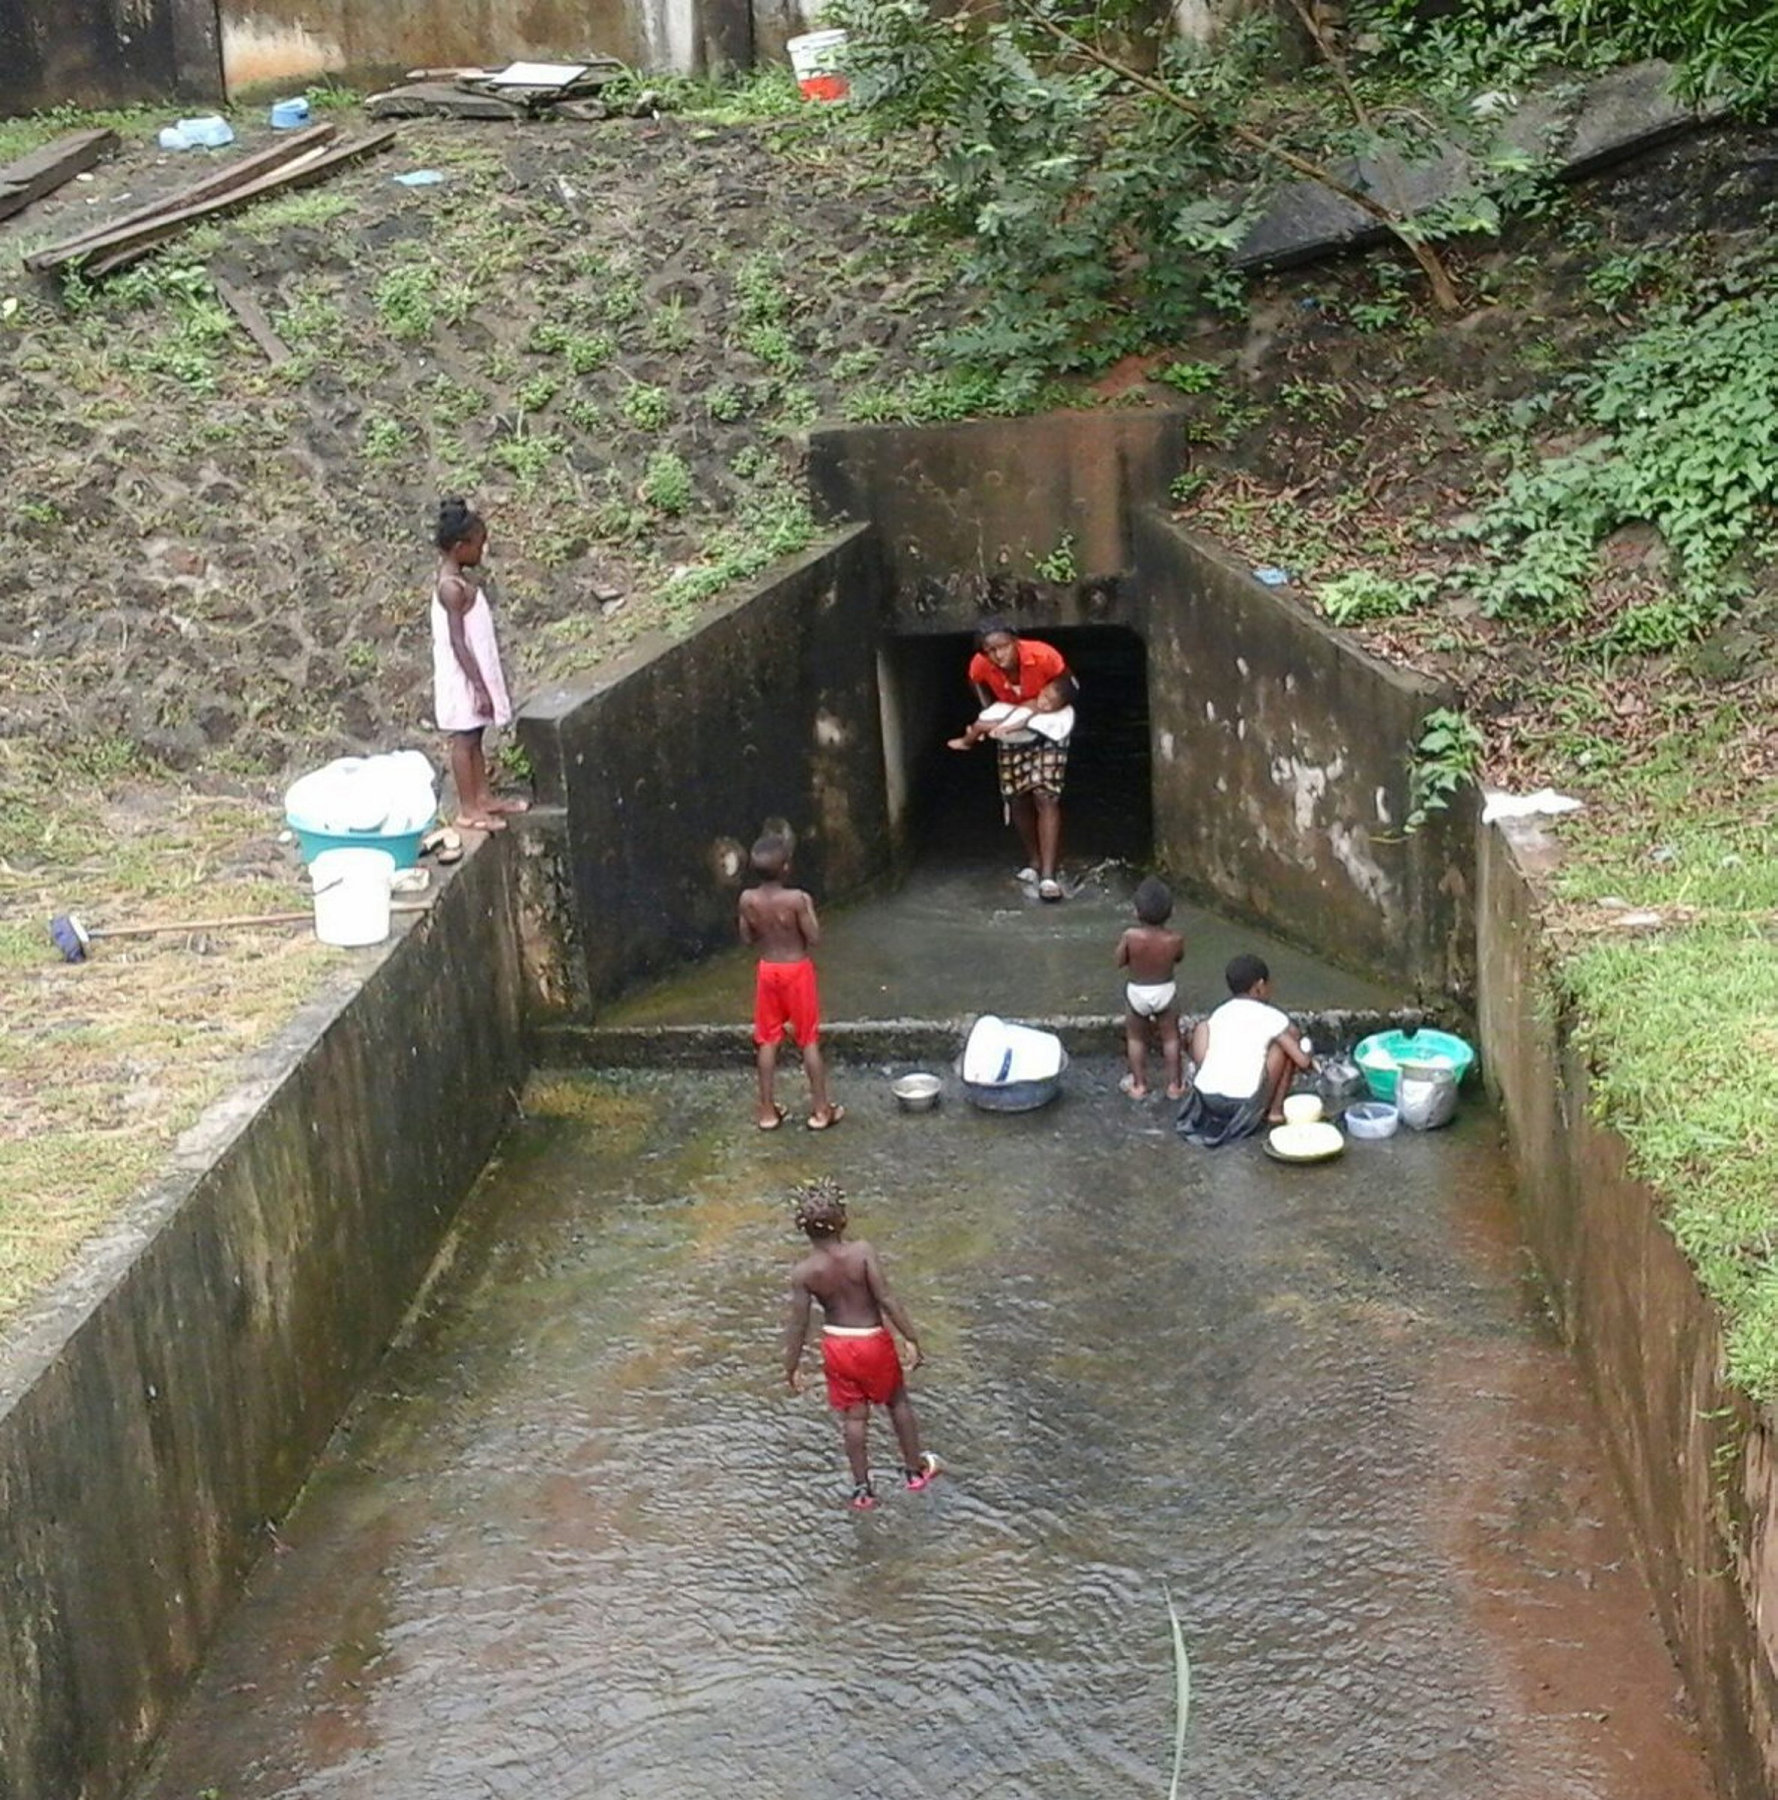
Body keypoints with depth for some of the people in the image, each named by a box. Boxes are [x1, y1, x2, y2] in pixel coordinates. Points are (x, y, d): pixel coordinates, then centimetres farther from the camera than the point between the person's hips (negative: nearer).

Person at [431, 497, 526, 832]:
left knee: (474, 738, 17)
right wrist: (479, 687, -23)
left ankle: (484, 797, 26)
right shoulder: (452, 587, -22)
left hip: (473, 674, 9)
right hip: (464, 678, -9)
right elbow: (457, 642, -23)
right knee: (464, 740, -1)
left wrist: (482, 684, 20)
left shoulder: (457, 580, 8)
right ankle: (467, 809, 6)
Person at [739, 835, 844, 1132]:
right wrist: (809, 909, -3)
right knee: (810, 1040, 7)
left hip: (767, 971, 4)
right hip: (797, 971, -3)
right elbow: (814, 939, -16)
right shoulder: (795, 899, -22)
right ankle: (820, 1110, 13)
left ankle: (767, 1111, 17)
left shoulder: (748, 900, -10)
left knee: (767, 1041, 12)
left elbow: (747, 938, 2)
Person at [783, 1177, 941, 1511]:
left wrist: (792, 1367, 2)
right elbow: (886, 1299, -23)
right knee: (897, 1401, 23)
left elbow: (798, 1324, -11)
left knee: (854, 1416, 18)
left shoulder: (802, 1273, -17)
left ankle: (862, 1489, 26)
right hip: (873, 1340, -1)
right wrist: (912, 1339, -15)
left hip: (836, 1343, 1)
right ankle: (916, 1469, 39)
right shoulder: (862, 1252, -24)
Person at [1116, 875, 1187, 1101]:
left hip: (1137, 991, -1)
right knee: (1170, 1037, 19)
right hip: (1165, 991, 1)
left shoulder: (1131, 936, -27)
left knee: (1135, 1038, 19)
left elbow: (1120, 962, -11)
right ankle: (1174, 1084, 27)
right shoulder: (1175, 940, -22)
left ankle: (1139, 1085, 27)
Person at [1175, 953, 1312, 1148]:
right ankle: (1275, 1111, 15)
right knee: (1288, 1037, 12)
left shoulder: (1219, 1013, 16)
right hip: (1244, 1103, -3)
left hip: (1205, 1097, 3)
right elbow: (1302, 1062, 1)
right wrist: (1305, 1053, 24)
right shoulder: (1272, 1017, 3)